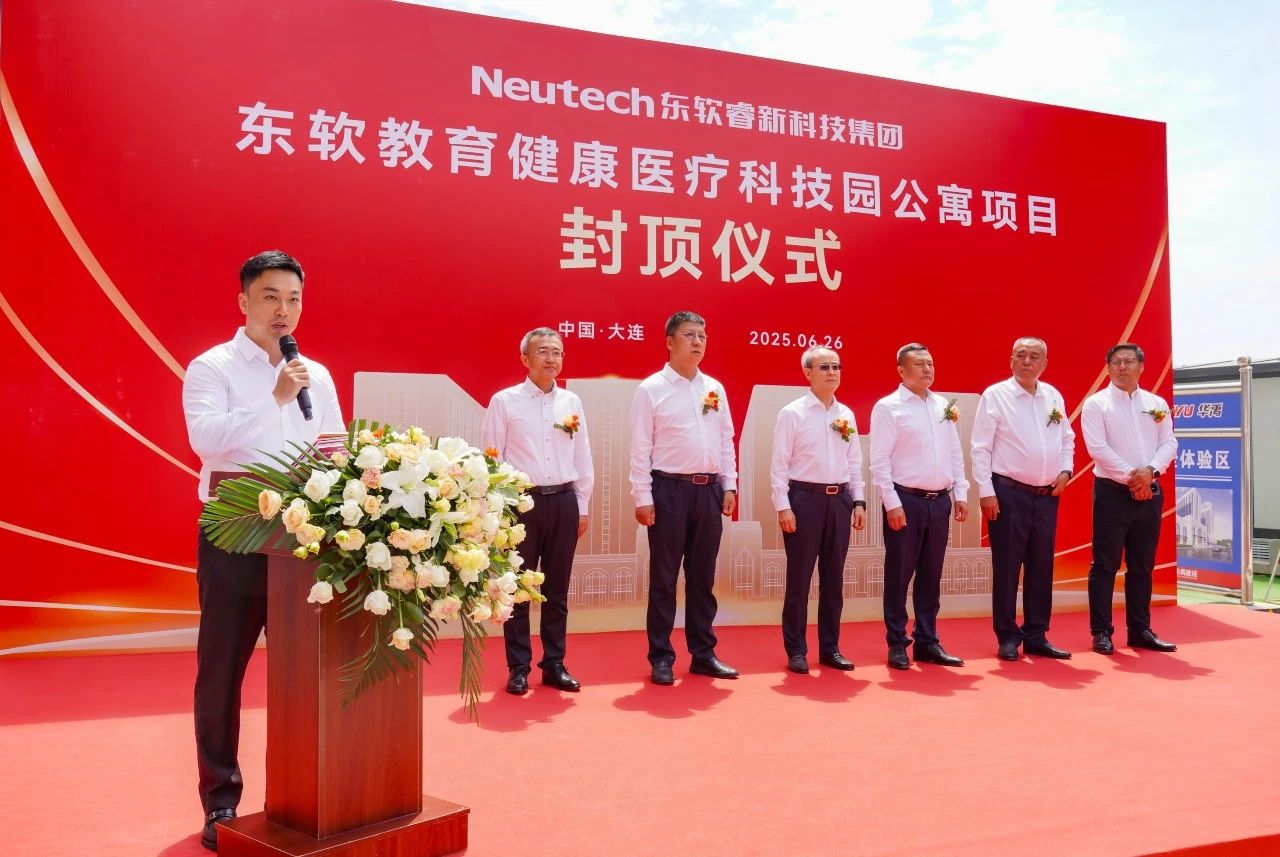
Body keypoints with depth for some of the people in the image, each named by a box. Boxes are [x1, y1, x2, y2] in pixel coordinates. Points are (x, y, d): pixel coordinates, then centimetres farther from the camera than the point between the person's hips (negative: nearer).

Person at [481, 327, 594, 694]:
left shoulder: (571, 402, 8)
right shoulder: (504, 401, -2)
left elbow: (583, 458, 12)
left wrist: (582, 507, 10)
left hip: (563, 501, 4)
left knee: (557, 589, 11)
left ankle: (554, 664, 22)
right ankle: (518, 668, 15)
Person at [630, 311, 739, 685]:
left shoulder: (715, 388, 11)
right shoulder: (651, 389, -4)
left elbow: (726, 441, 14)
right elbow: (640, 448, -7)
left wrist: (729, 486, 8)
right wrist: (643, 497, -11)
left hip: (709, 490, 5)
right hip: (669, 489, -5)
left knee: (702, 577, 12)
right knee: (664, 578, 3)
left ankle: (703, 654, 22)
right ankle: (661, 657, 13)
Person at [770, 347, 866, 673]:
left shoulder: (847, 415, 11)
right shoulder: (792, 413, -5)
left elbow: (855, 462, 15)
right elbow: (779, 463, -8)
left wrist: (858, 501, 8)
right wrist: (783, 506, -13)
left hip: (839, 499, 5)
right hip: (805, 498, -5)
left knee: (833, 578, 11)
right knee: (799, 578, 1)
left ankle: (830, 647, 21)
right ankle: (796, 651, 10)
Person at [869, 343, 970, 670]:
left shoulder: (944, 406, 12)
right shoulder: (888, 407, -6)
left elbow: (955, 454, 16)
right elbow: (880, 461, -10)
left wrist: (960, 494, 10)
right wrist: (892, 504, -15)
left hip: (940, 500, 6)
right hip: (906, 499, -6)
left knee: (931, 575, 12)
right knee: (899, 574, 2)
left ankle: (927, 642, 21)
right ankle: (897, 644, 11)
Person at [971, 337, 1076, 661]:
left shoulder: (1054, 397, 10)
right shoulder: (995, 395, -5)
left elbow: (1067, 438, 21)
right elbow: (981, 448, -8)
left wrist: (1065, 470, 4)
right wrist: (986, 491, -13)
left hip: (1047, 495, 5)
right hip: (1008, 493, -5)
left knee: (1041, 567, 10)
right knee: (1006, 567, 0)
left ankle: (1036, 636, 20)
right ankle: (1007, 638, 10)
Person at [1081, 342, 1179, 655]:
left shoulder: (1157, 404, 12)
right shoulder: (1096, 404, -2)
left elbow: (1169, 443, 4)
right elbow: (1098, 448, -11)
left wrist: (1150, 470, -14)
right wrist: (1131, 477, -15)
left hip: (1149, 492, 5)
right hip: (1112, 491, -4)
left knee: (1142, 566, 10)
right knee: (1105, 564, -3)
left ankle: (1140, 630, 19)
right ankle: (1101, 632, 3)